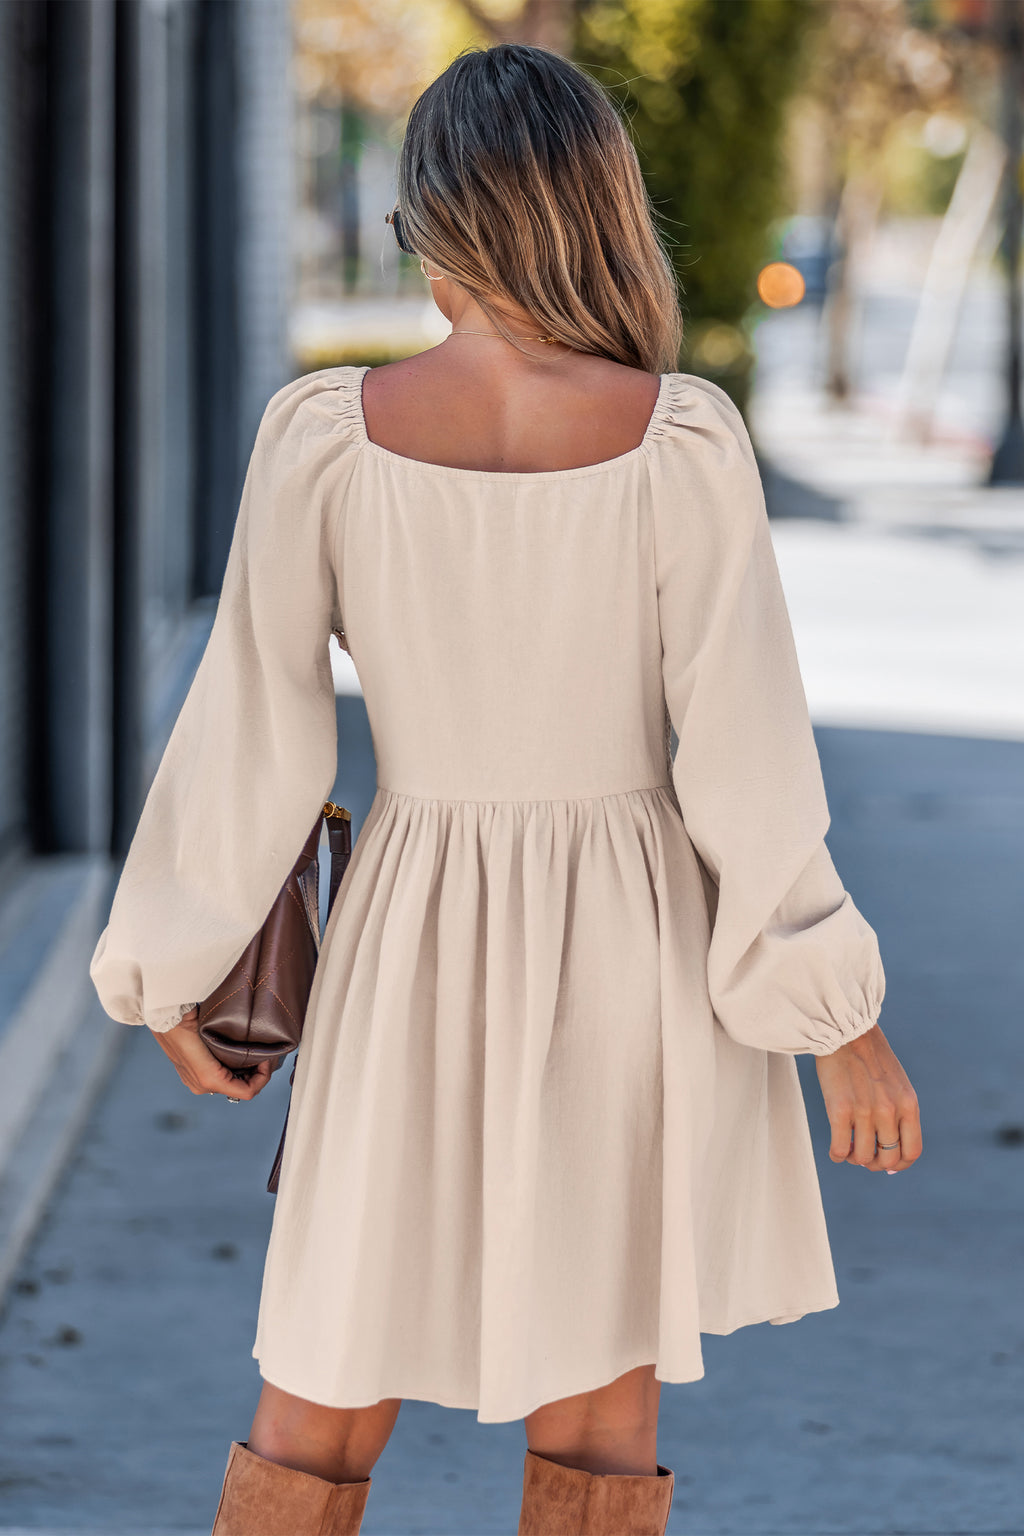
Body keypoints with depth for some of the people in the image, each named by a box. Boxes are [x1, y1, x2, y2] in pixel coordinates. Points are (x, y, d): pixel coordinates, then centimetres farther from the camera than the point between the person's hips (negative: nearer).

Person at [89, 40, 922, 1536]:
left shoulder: (326, 433, -11)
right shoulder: (680, 440, -14)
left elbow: (251, 729, -6)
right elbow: (745, 744, -13)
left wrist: (172, 974, 8)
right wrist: (842, 1015, -3)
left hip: (414, 956, 1)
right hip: (633, 957, -1)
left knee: (326, 1401, 13)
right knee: (599, 1412, 12)